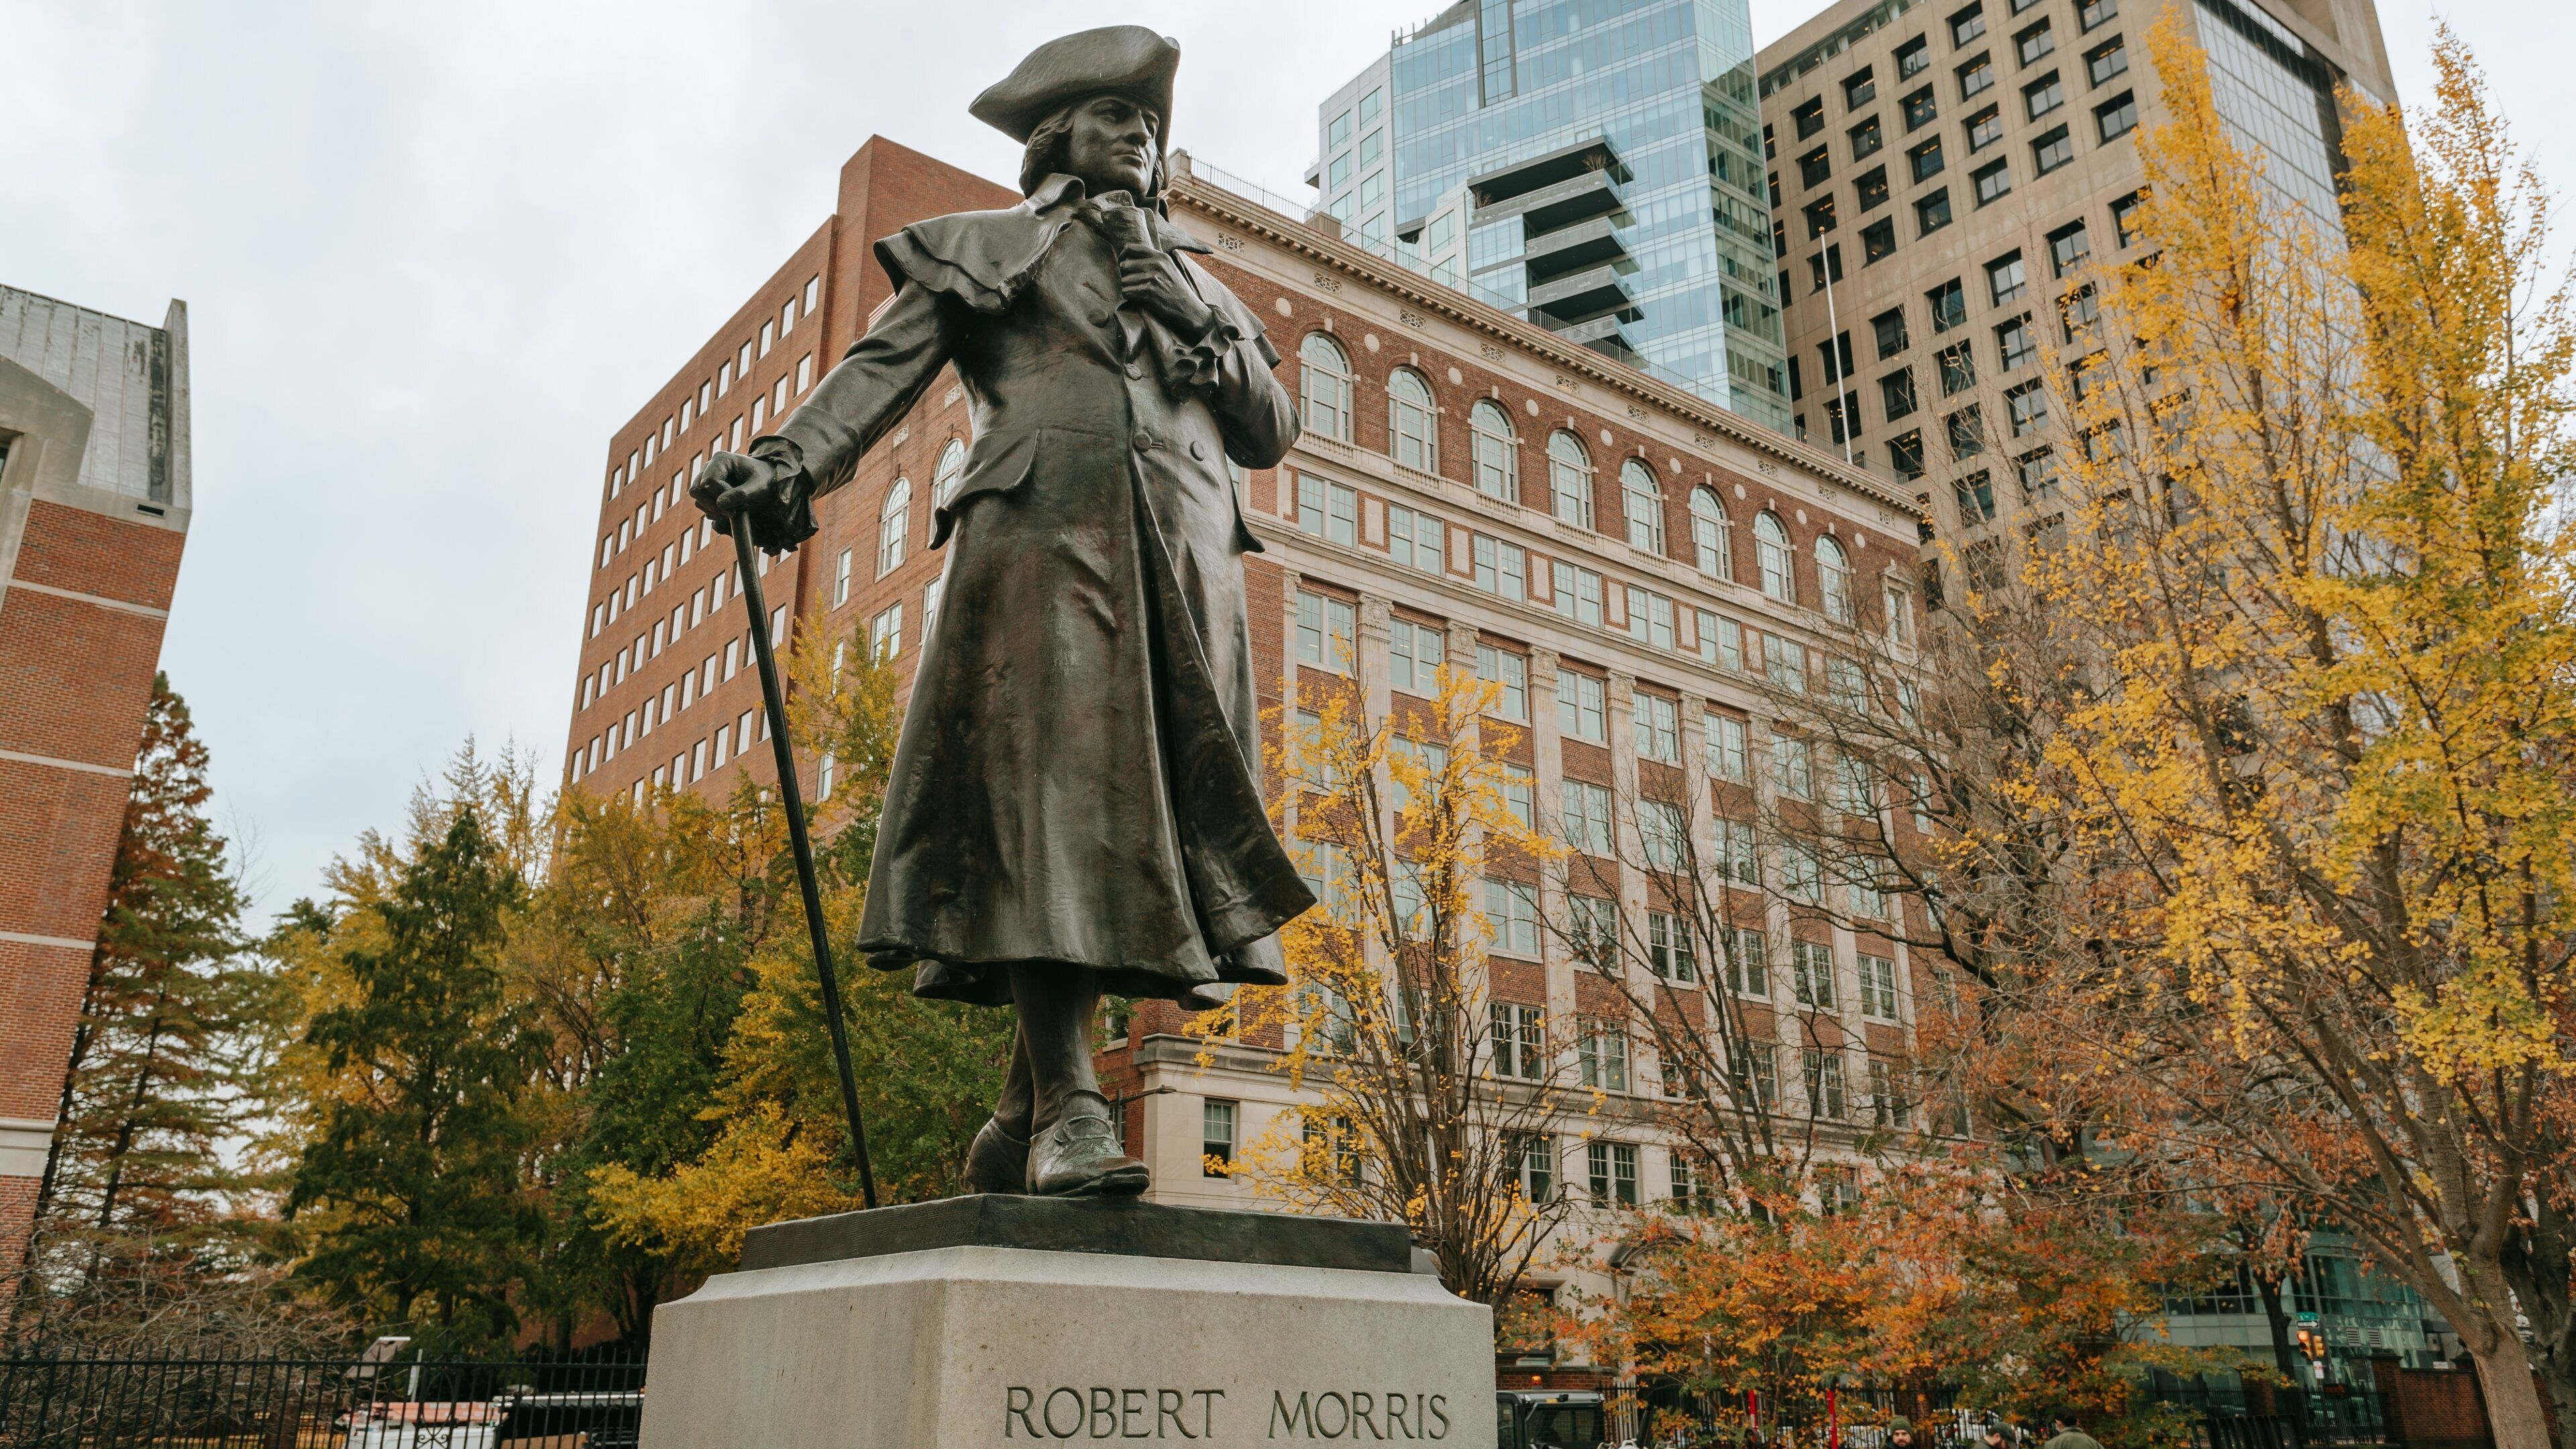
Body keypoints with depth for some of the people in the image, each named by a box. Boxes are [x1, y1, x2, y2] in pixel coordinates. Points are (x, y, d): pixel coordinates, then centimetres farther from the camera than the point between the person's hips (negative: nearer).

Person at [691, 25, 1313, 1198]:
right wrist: (789, 460, -15)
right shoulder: (987, 249, 20)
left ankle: (1015, 1128, -1)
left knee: (1136, 814, -7)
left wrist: (1196, 331, 7)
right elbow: (884, 366, 4)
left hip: (1182, 571, 4)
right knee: (1050, 796, -17)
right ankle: (1067, 1111, -20)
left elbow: (1273, 434, 23)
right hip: (1041, 541, -3)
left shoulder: (1196, 283, 31)